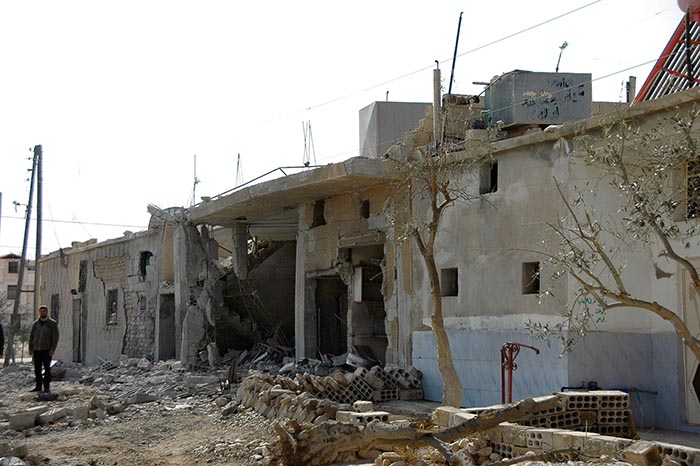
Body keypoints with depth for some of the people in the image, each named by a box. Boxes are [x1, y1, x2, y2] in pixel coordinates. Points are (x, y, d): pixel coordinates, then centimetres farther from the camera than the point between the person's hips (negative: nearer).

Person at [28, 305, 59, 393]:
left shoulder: (52, 323, -1)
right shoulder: (35, 324, 11)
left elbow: (55, 337, -6)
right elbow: (31, 336, 12)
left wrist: (53, 349, -15)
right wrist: (30, 349, 4)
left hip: (47, 350, -4)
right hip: (37, 349, 4)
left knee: (47, 369, -2)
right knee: (37, 369, 4)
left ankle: (47, 387, 3)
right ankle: (38, 386, 10)